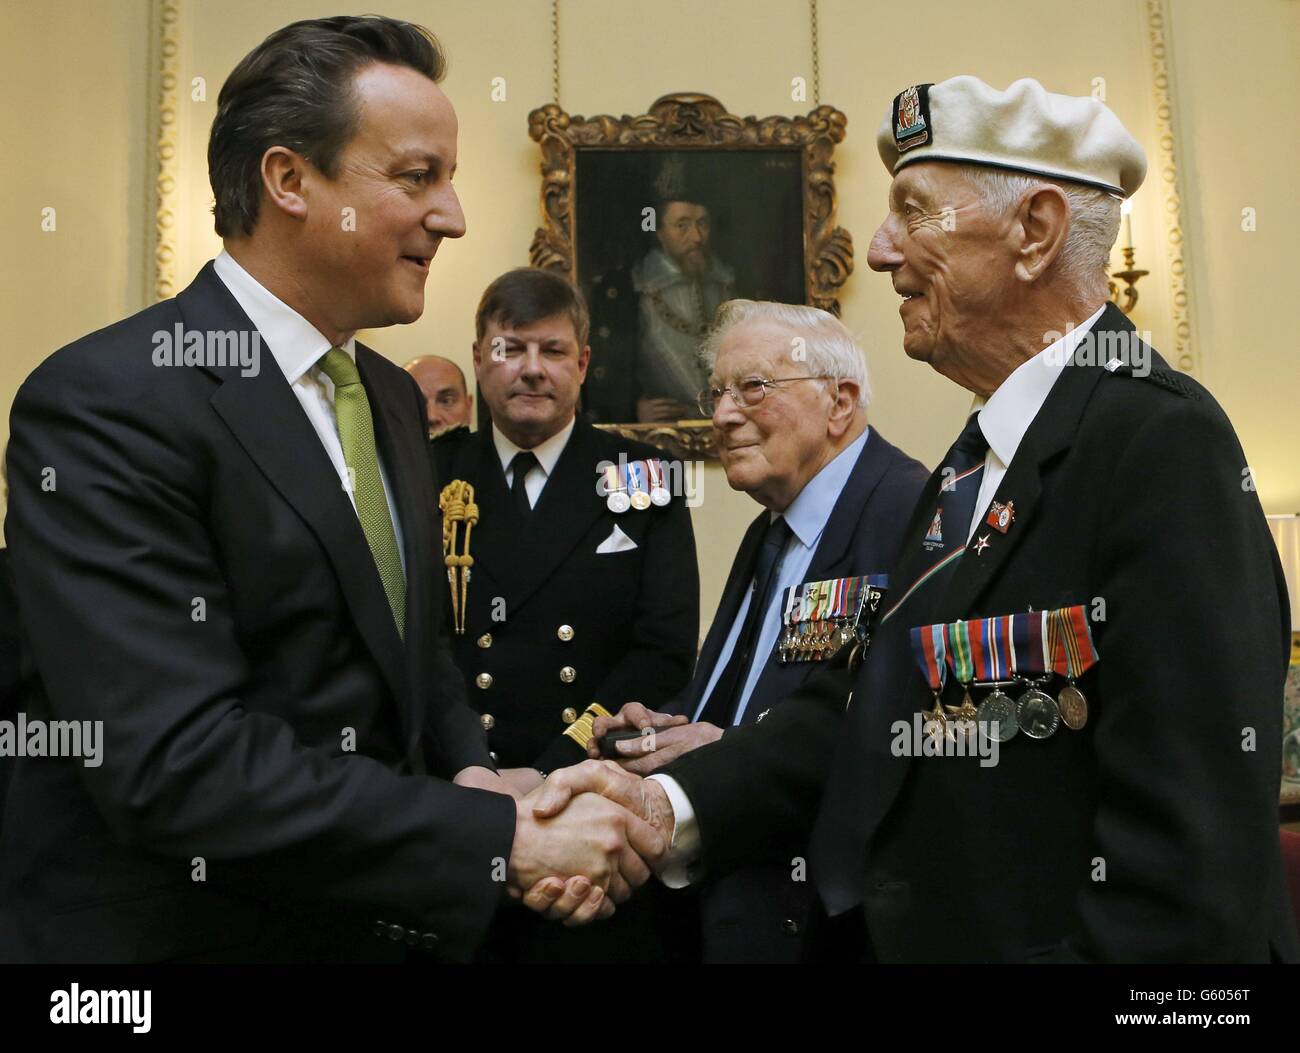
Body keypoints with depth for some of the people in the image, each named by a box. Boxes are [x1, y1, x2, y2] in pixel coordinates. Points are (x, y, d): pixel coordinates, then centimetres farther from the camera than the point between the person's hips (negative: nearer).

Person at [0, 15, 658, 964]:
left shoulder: (392, 396, 4)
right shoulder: (109, 402, -20)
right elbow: (179, 764, -27)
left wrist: (473, 775, -8)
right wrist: (506, 839, -25)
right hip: (176, 929, -7)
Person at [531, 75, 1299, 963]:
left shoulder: (1163, 442, -20)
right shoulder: (973, 463, 7)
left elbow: (1193, 854, -25)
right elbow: (871, 705, -1)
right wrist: (671, 803, -13)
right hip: (919, 932, 8)